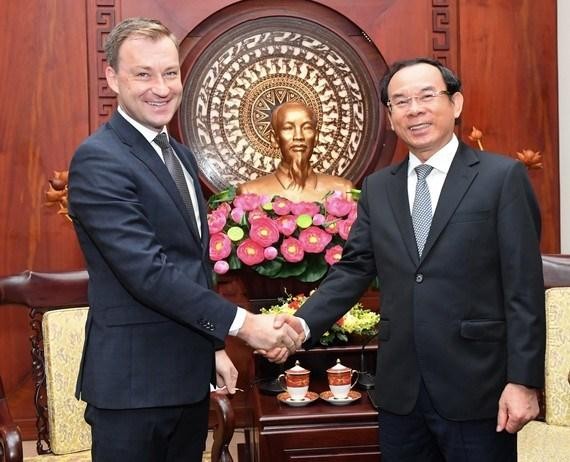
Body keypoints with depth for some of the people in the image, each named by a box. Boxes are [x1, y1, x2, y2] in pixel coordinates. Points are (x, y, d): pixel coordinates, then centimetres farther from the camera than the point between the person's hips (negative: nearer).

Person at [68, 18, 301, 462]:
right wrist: (240, 323, -22)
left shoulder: (181, 155, 11)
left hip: (189, 375, 8)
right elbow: (147, 271, -24)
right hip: (133, 382, -8)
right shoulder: (98, 159, -16)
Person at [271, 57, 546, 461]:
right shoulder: (377, 188, 10)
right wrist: (305, 323, -9)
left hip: (476, 387, -4)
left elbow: (524, 287, -7)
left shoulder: (503, 177, -4)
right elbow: (353, 268, 7)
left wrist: (523, 381, -11)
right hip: (400, 389, 4)